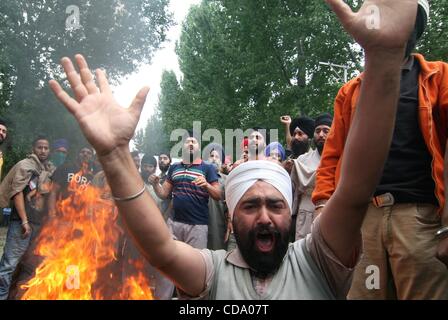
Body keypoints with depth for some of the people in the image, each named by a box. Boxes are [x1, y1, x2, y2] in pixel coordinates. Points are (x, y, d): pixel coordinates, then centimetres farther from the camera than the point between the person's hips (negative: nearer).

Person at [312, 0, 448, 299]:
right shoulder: (351, 90, 17)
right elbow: (333, 153, 12)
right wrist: (324, 205, 0)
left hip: (419, 213, -2)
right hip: (359, 213, 2)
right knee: (359, 293, 6)